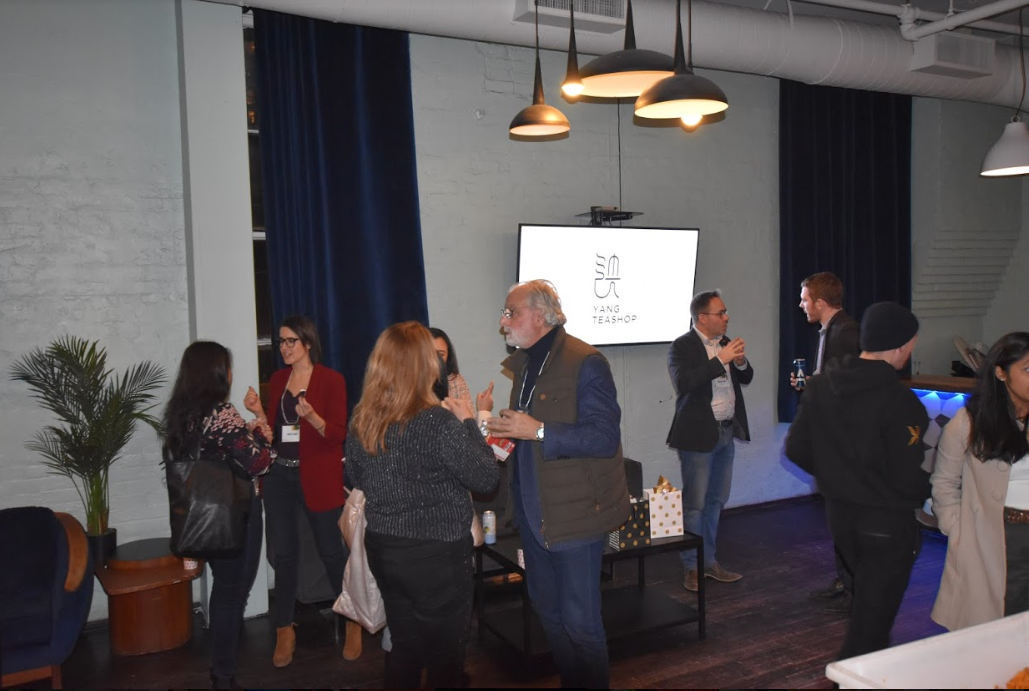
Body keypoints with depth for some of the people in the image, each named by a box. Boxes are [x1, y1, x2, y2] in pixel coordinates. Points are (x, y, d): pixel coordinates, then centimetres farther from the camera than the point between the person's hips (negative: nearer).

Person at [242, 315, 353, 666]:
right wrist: (259, 412, -5)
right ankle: (284, 631, 23)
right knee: (283, 553, 10)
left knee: (331, 551, 2)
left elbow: (338, 434, -11)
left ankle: (353, 624, 21)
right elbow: (274, 432, 12)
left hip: (318, 478, -5)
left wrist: (312, 417, -27)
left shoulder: (331, 380, -7)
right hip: (280, 475, 5)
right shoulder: (277, 379, 9)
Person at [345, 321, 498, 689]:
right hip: (436, 553, -6)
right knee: (445, 655, 11)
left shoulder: (362, 420, -2)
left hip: (382, 549, 6)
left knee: (403, 648, 20)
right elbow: (485, 478, -15)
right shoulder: (439, 421, -22)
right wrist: (468, 423, -4)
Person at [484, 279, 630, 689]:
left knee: (579, 621, 2)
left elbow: (604, 437, -22)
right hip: (532, 511, 8)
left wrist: (538, 431, -27)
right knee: (547, 610, 20)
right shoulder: (514, 366, 10)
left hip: (574, 512, -8)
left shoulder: (585, 363, -15)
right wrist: (490, 415, -1)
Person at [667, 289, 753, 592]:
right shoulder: (682, 346, -12)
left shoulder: (725, 342, 8)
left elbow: (746, 379, 14)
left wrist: (741, 362, -8)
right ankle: (692, 567, 12)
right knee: (694, 504, 1)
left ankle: (709, 561, 28)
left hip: (727, 432, 7)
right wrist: (721, 359, -28)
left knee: (716, 500, 16)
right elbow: (683, 382, -27)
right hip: (699, 435, -7)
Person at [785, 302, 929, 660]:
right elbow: (909, 477, -23)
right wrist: (923, 493, -1)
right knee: (873, 615, 7)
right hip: (886, 522, -7)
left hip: (838, 511, 7)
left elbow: (797, 449, 2)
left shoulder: (820, 385, -3)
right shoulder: (899, 401, -23)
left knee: (866, 594, 27)